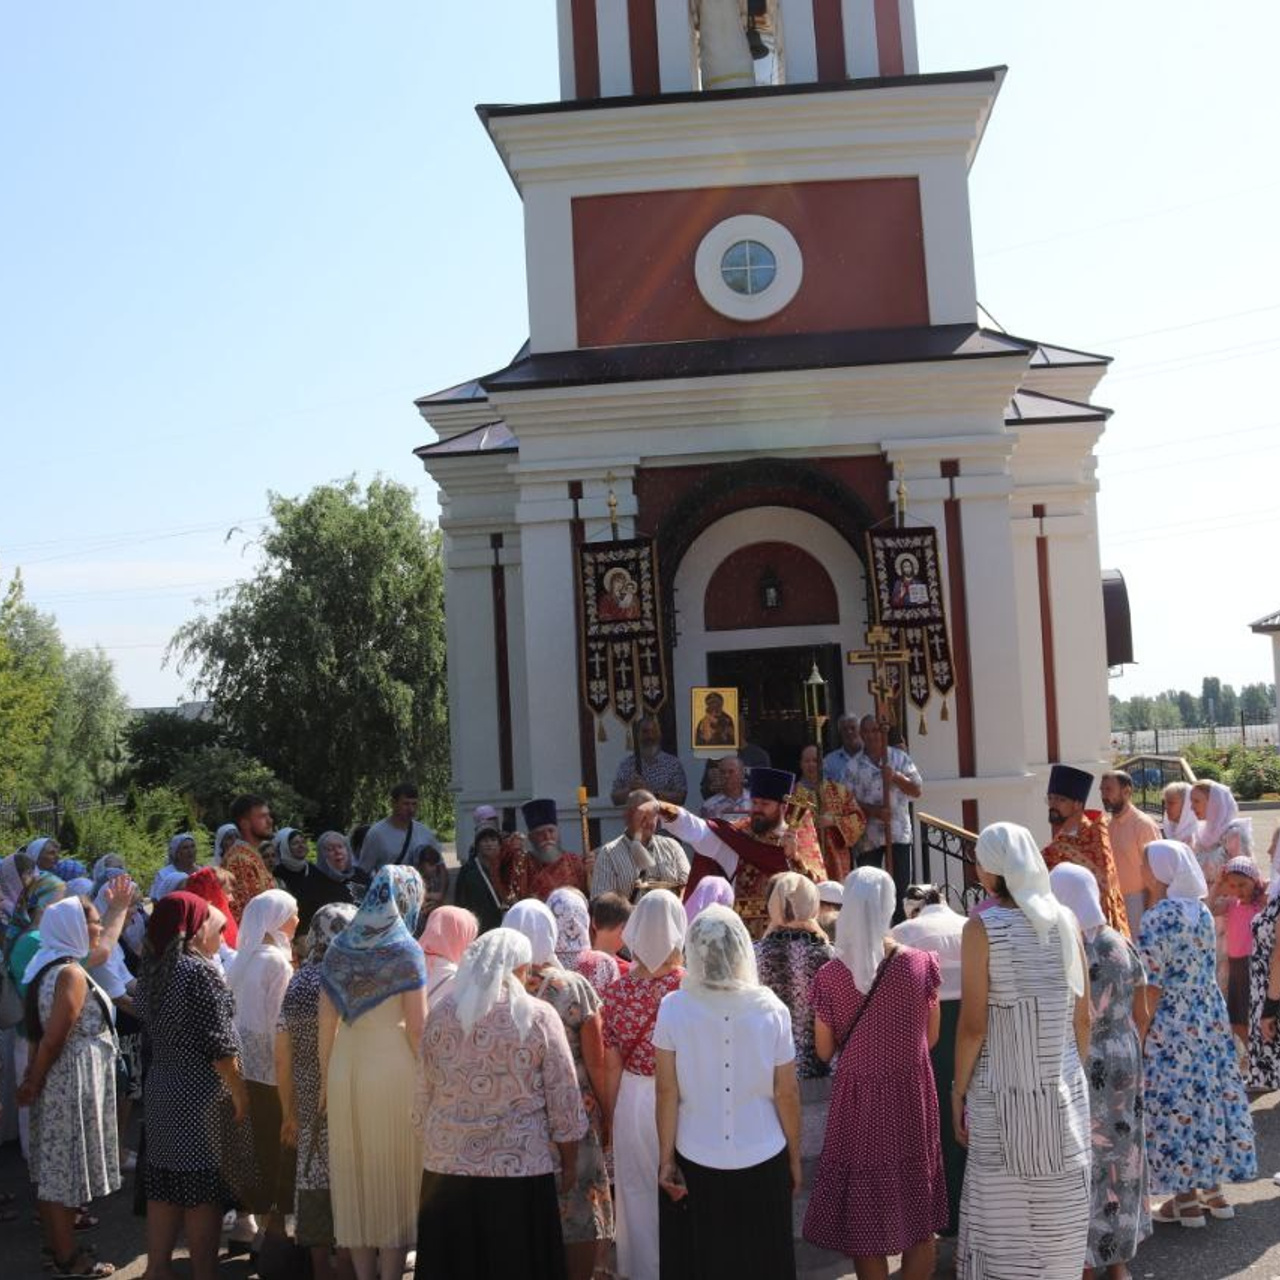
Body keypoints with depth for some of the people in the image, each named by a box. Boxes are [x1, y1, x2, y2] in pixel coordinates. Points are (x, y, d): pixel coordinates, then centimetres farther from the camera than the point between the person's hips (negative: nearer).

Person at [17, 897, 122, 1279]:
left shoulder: (47, 965, 9)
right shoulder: (71, 973, -20)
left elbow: (41, 1032, 11)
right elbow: (52, 1039, -21)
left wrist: (31, 1079, 11)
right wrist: (33, 1084, -10)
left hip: (58, 1078, 9)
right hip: (73, 1080, -9)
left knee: (55, 1167, 16)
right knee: (68, 1168, 0)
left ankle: (57, 1245, 27)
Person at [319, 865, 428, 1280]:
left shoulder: (340, 946, 6)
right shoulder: (406, 949, -7)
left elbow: (326, 1020, 7)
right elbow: (416, 1026, -10)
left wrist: (325, 1076, 14)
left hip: (345, 1070, 5)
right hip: (393, 1070, -4)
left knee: (355, 1174, 13)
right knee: (395, 1176, 6)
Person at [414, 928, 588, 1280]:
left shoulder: (440, 1015, 2)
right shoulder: (538, 1017, -8)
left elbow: (424, 1094, 8)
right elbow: (563, 1100, -5)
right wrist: (570, 1163, 6)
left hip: (447, 1165, 3)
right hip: (519, 1169, -3)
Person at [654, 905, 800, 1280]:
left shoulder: (673, 1008, -11)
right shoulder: (770, 1008, -10)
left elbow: (667, 1091, -10)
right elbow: (787, 1093, -5)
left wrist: (666, 1158, -1)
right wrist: (795, 1157, 8)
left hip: (695, 1161, 0)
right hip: (762, 1160, 0)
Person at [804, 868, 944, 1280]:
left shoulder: (830, 976, -14)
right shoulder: (921, 964, -12)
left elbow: (824, 1051, -3)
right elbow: (931, 1037, 0)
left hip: (858, 1100, -1)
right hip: (912, 1097, 1)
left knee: (866, 1217, 12)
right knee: (918, 1213, 17)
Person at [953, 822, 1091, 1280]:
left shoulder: (983, 927, -12)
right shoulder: (1065, 920, -1)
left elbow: (973, 1024, -13)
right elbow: (1083, 1016, 4)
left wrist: (958, 1090, -2)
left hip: (1003, 1092, -4)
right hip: (1063, 1089, 4)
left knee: (1002, 1213, 7)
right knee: (1059, 1209, 15)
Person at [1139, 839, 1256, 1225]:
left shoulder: (1156, 919, -19)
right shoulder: (1202, 912, 3)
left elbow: (1152, 987, -17)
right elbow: (1204, 967, 9)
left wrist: (1138, 1035, -11)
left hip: (1171, 1024, -7)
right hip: (1210, 1017, 7)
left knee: (1173, 1102, 3)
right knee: (1209, 1094, 15)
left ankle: (1185, 1199, 12)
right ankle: (1212, 1188, 26)